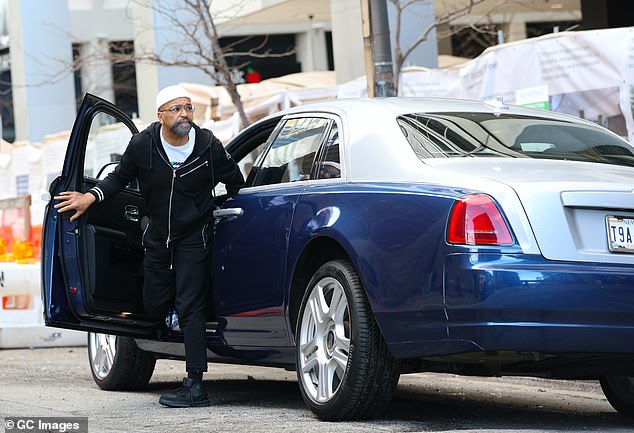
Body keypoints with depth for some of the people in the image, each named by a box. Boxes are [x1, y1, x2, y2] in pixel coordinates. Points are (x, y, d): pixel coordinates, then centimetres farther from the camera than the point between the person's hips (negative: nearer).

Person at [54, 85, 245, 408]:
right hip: (158, 236, 4)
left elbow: (234, 181, 3)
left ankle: (195, 386, -12)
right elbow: (120, 177, 4)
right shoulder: (142, 145, -11)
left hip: (193, 237, -3)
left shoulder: (209, 146, -13)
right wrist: (91, 196, -10)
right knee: (154, 307, 9)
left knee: (189, 308, -11)